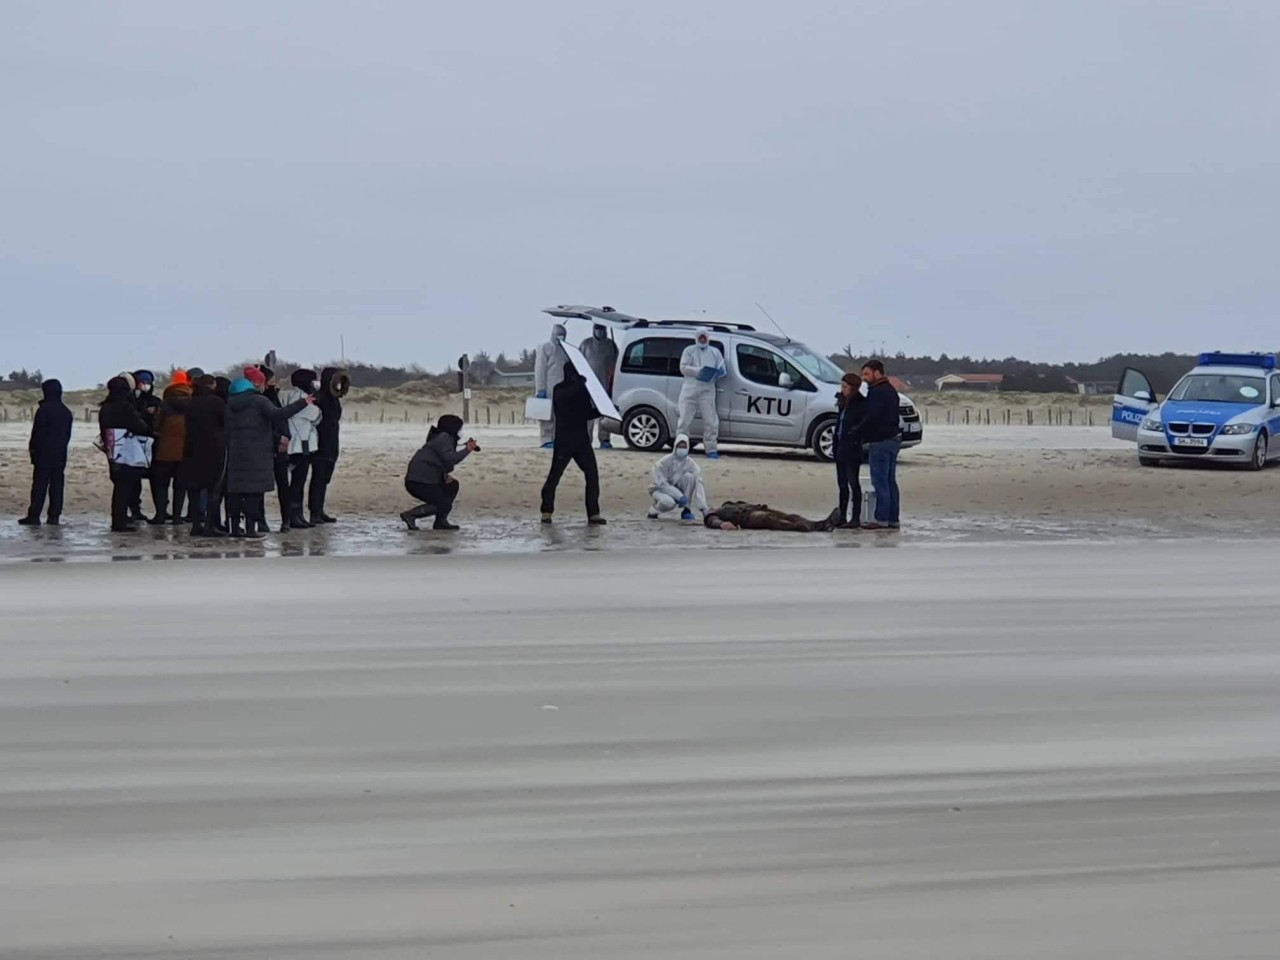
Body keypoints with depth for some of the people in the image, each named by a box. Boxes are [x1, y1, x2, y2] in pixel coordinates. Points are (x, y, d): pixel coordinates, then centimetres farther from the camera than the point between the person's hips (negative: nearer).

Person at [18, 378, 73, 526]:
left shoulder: (44, 409, -12)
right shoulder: (66, 411, 11)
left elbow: (38, 431, -11)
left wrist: (32, 447, 0)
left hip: (44, 453, -6)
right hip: (60, 453, 6)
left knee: (39, 484, -5)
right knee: (57, 485, 6)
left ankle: (34, 515, -7)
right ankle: (54, 515, 5)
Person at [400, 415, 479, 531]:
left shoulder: (444, 438, 22)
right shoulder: (444, 438, -10)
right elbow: (450, 459, -23)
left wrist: (445, 476, 9)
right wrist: (466, 450, -12)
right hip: (418, 482, -11)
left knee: (452, 485, 19)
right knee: (444, 506, -11)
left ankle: (441, 522, 16)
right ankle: (410, 514, -13)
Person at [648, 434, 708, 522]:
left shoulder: (690, 464, -13)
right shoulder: (665, 462, -20)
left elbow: (698, 484, -21)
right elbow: (661, 483, -24)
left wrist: (703, 508, -33)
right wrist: (680, 496, -33)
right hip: (660, 489, -3)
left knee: (689, 476, -25)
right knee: (669, 502, -39)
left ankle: (686, 510, -14)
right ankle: (653, 512, -3)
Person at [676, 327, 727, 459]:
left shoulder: (715, 352, 18)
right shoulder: (689, 351, 9)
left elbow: (722, 370, 16)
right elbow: (683, 368, -3)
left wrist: (720, 372, -9)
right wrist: (699, 371, -17)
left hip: (707, 390, 2)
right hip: (690, 389, -2)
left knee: (710, 421, -2)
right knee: (685, 419, -4)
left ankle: (711, 449, 2)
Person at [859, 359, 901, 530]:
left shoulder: (877, 392, -15)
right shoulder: (890, 390, 17)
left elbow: (871, 418, -22)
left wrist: (860, 435, -9)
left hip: (880, 441, -10)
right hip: (893, 438, 10)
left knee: (880, 481, -7)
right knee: (890, 481, 12)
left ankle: (881, 519, -8)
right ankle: (892, 519, 14)